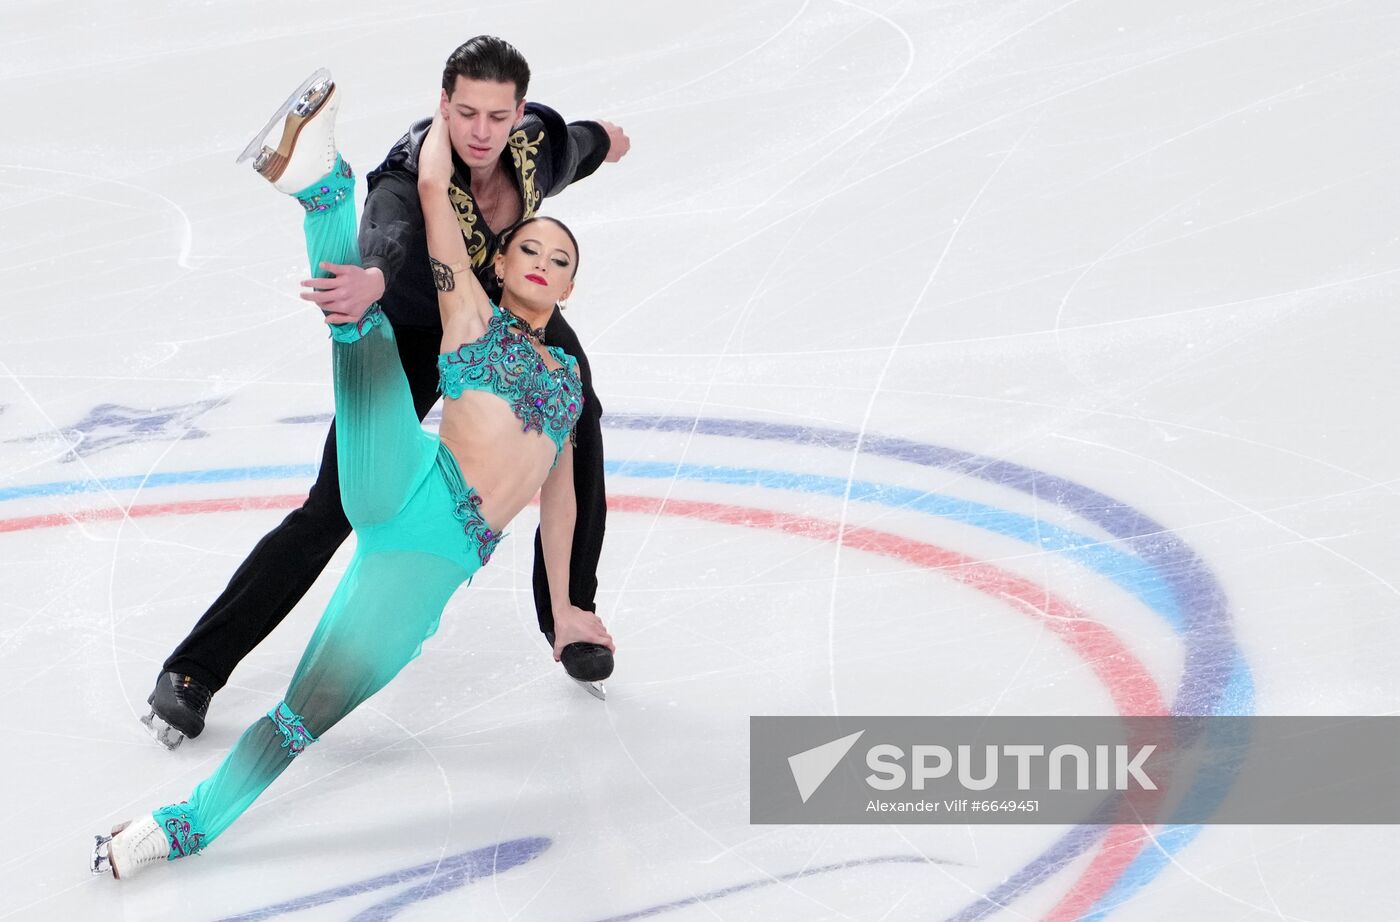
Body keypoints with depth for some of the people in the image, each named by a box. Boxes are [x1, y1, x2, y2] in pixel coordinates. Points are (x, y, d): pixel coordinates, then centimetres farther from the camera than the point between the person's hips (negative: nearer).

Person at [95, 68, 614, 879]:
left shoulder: (567, 372, 27)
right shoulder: (472, 313, 14)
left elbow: (559, 496, 33)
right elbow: (432, 183, 5)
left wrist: (563, 610, 35)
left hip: (435, 557, 2)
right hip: (408, 489, -2)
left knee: (314, 711, -6)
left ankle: (189, 828, -1)